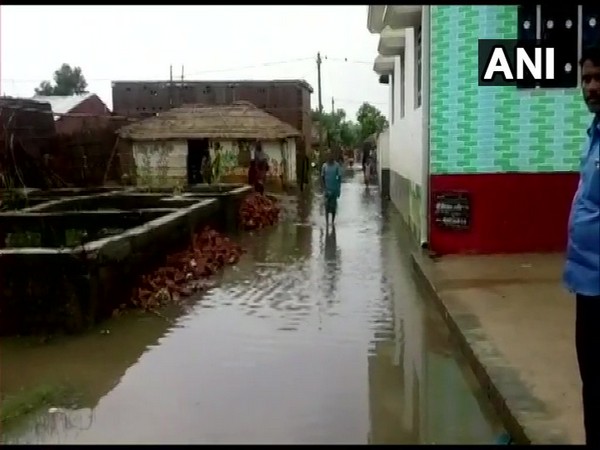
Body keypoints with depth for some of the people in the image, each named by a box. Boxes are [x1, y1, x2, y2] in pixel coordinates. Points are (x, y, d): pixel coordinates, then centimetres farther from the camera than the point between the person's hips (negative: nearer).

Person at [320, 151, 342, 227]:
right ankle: (327, 221, 3)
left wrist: (339, 189, -4)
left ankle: (333, 221, 17)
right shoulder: (324, 166, -2)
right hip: (327, 189, 0)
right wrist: (324, 188, -5)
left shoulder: (337, 165, -4)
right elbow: (322, 177, 4)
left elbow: (339, 177, -1)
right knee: (327, 205, -4)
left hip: (335, 189, 0)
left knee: (334, 205, 5)